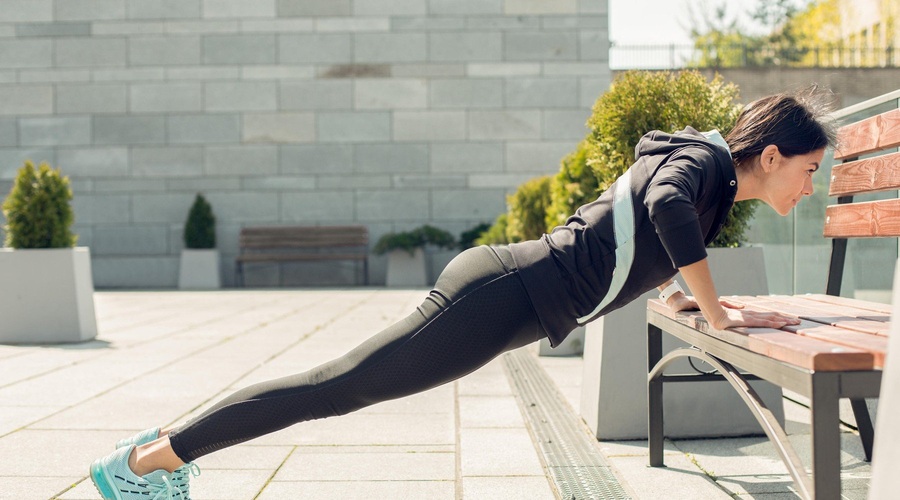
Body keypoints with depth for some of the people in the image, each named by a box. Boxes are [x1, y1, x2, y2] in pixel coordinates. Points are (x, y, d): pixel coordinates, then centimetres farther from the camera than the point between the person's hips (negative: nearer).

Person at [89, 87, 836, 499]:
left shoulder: (691, 157, 18)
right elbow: (668, 205, -33)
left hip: (500, 281, 9)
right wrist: (717, 312, -25)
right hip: (501, 301, -9)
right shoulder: (707, 160, -9)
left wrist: (676, 291, 28)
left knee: (340, 386, 10)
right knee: (337, 388, -5)